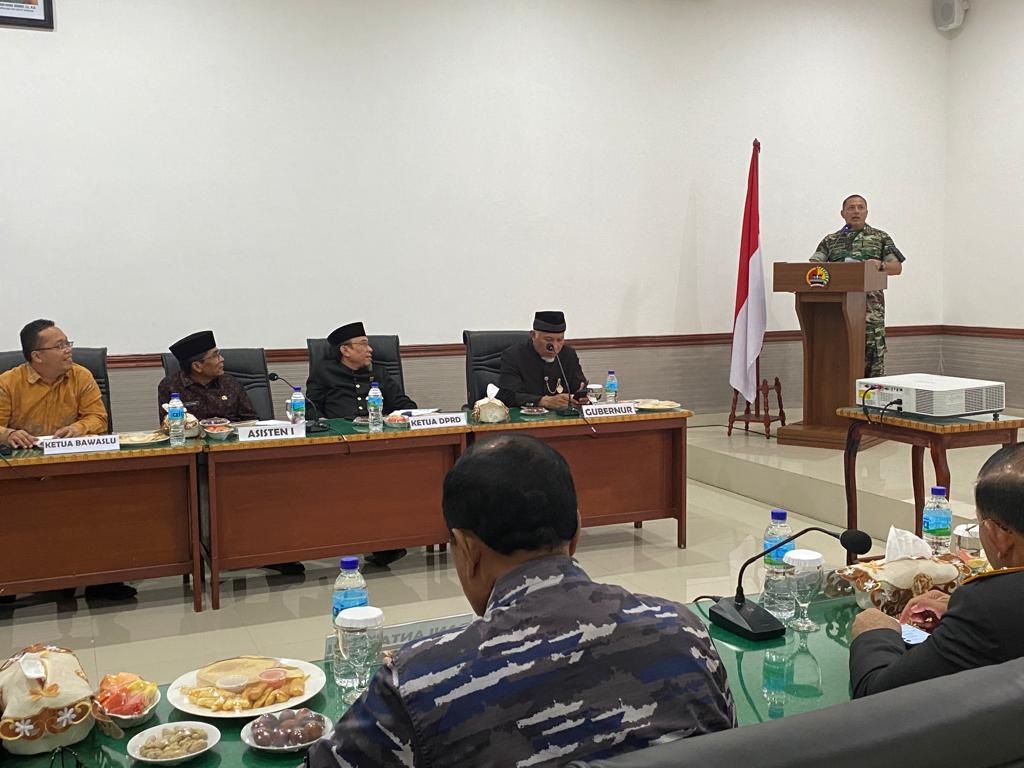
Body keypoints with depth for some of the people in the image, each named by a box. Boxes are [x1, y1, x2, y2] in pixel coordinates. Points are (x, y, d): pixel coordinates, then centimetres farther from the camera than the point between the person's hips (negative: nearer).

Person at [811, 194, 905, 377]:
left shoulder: (880, 238, 11)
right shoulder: (830, 240, 15)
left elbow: (897, 268, 5)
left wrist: (880, 265, -16)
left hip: (870, 309, -1)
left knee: (872, 358, -4)